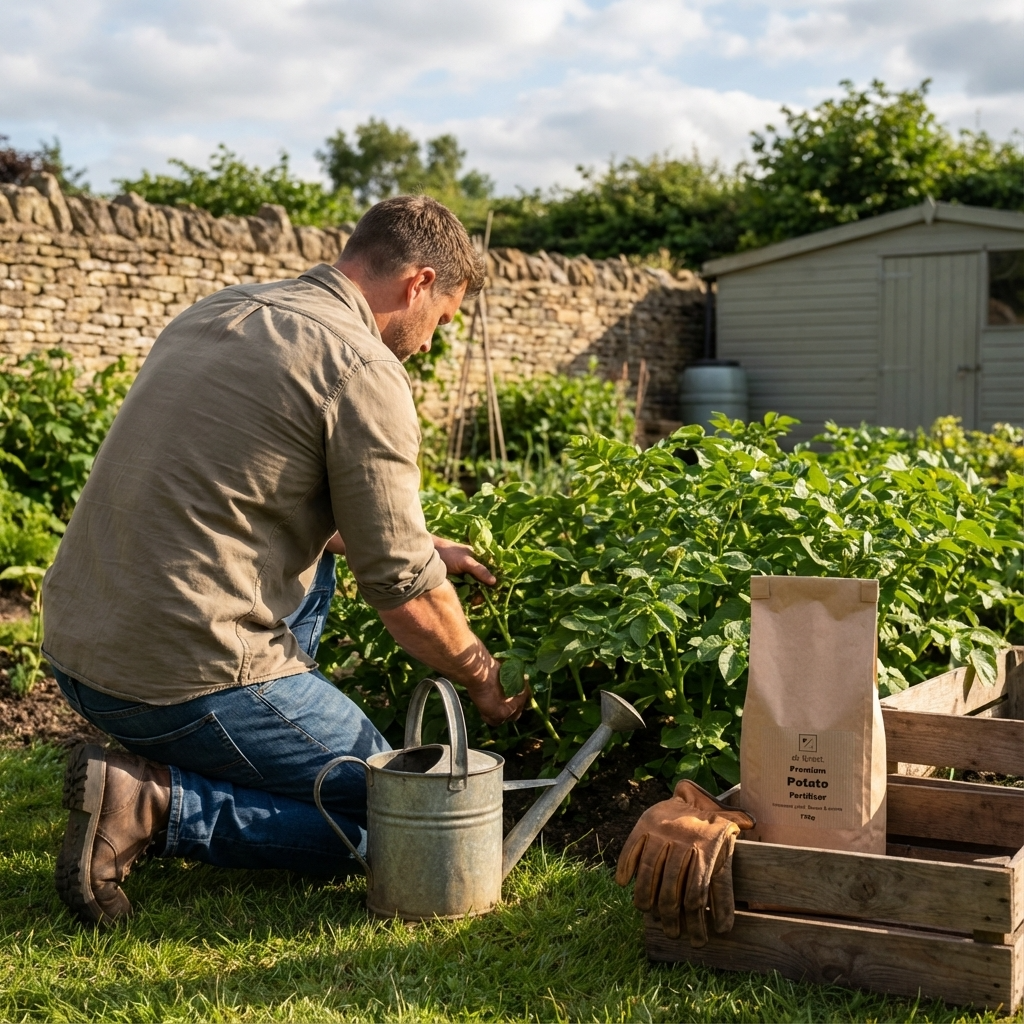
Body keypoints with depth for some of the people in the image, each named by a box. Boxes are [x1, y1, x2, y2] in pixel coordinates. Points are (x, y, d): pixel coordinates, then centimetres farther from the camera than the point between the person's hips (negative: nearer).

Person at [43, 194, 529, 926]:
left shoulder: (216, 312, 14)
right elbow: (401, 589, -8)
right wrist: (480, 677, 12)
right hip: (190, 673, -9)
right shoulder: (364, 369, -11)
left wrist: (411, 542, 29)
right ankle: (159, 804, -6)